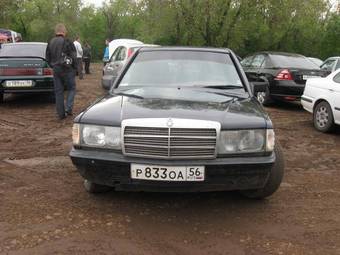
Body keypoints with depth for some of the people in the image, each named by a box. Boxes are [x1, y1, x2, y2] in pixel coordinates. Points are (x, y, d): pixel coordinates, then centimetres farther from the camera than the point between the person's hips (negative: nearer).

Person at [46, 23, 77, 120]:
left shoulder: (50, 43, 9)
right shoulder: (67, 42, -9)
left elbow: (48, 58, 14)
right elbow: (73, 57, -9)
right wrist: (74, 68, 5)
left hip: (56, 70, 5)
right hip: (67, 70, -5)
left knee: (58, 92, 8)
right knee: (71, 89, 9)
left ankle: (61, 114, 10)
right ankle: (68, 108, -6)